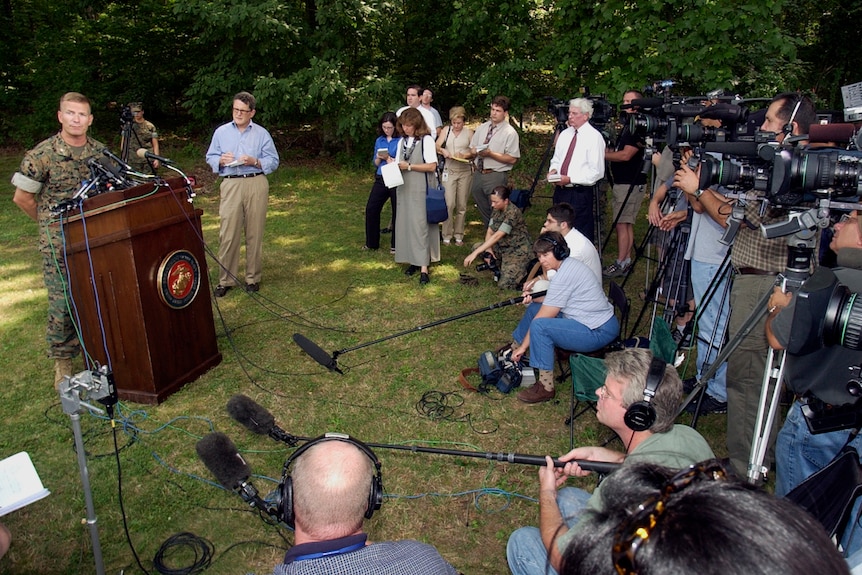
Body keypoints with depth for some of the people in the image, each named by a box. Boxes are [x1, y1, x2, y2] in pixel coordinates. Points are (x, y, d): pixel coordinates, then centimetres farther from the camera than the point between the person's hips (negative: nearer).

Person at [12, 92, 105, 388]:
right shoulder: (42, 154, -9)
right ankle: (62, 363, 14)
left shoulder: (100, 151, 4)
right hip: (58, 242, -4)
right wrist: (51, 222, 7)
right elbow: (22, 198, -1)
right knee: (62, 303, 0)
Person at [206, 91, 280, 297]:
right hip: (231, 185, 1)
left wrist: (255, 162, -13)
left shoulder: (262, 133, 7)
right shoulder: (221, 132, 11)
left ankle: (253, 278, 14)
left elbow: (273, 161, 4)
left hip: (256, 185, 0)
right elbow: (210, 157, 13)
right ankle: (226, 279, 6)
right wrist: (221, 160, -9)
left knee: (255, 233, 4)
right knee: (228, 234, -4)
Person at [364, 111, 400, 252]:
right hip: (381, 179, 6)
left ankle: (395, 244, 17)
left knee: (397, 212, 3)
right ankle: (371, 242, 18)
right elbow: (375, 163, 14)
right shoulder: (379, 140, 11)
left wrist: (390, 159, -19)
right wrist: (379, 158, -6)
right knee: (371, 208, 4)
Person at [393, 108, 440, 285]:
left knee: (421, 224, -8)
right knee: (406, 223, 5)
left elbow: (432, 166, -12)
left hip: (421, 189, -6)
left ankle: (424, 267, -7)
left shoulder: (426, 140, -6)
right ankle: (414, 260, 13)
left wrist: (409, 166, -13)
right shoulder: (402, 141, 14)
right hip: (405, 189, 6)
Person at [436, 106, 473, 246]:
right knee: (449, 203, -10)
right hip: (449, 170, 0)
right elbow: (436, 146, 2)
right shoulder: (446, 131, 8)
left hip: (465, 171, 1)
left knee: (462, 205, 5)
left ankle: (459, 235, 15)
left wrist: (464, 155, -15)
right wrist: (443, 151, -18)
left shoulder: (469, 132, 5)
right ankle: (447, 235, 1)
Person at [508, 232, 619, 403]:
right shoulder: (569, 264, 7)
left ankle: (546, 387, -18)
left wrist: (523, 346, -12)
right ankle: (513, 351, 32)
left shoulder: (565, 274, -23)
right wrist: (532, 300, 2)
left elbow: (542, 320, -20)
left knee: (539, 326, -27)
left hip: (599, 332, -11)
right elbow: (555, 301, 19)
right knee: (534, 308, 14)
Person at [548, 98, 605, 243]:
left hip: (580, 193, -7)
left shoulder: (594, 137, -10)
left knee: (581, 235, -2)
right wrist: (553, 170, 1)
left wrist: (570, 179, -20)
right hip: (560, 190, 7)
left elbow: (596, 171, -16)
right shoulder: (564, 134, 12)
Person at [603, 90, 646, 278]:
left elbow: (626, 155, -19)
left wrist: (602, 155, -11)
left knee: (622, 224, -9)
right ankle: (626, 261, 16)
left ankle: (620, 264, -6)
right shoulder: (627, 125, 18)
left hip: (630, 183, -10)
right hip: (622, 182, 10)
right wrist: (606, 150, 4)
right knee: (626, 224, 11)